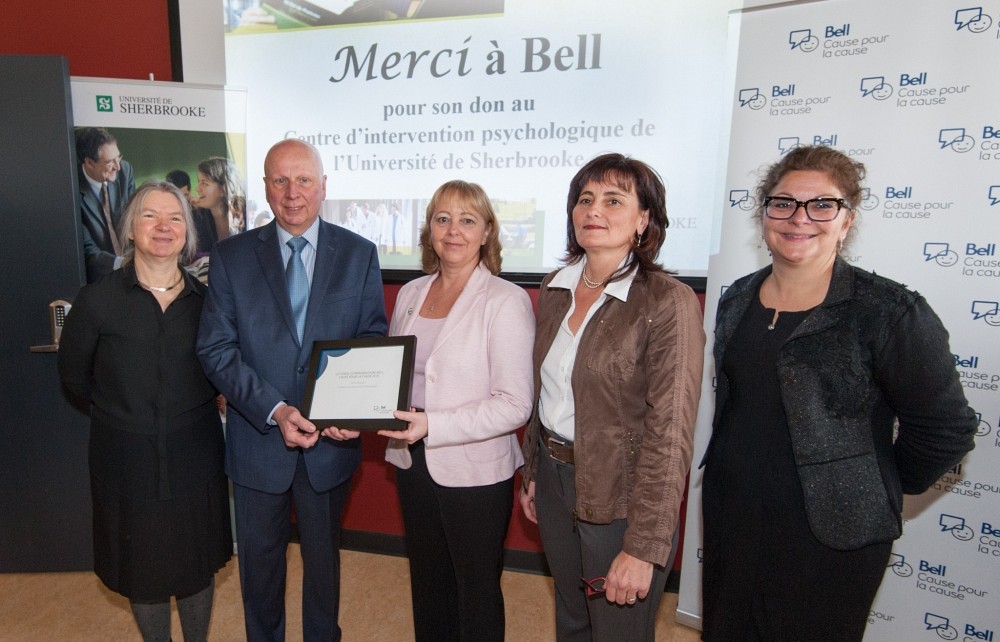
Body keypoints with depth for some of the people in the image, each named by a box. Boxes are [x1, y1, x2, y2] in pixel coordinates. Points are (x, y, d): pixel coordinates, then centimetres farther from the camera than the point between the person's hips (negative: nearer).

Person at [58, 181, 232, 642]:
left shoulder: (205, 300, -4)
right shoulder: (96, 300, -9)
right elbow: (74, 373, 4)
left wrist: (193, 407, 2)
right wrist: (122, 410, 7)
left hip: (195, 455, 1)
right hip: (127, 460, -1)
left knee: (198, 564, 16)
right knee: (143, 570, 15)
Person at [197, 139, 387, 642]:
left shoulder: (358, 254, -3)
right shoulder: (232, 256, -4)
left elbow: (374, 339, -3)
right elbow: (216, 348, -8)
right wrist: (274, 410, -20)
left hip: (331, 437, 0)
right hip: (257, 438, 0)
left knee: (323, 553, 20)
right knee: (259, 556, 19)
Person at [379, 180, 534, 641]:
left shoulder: (506, 301, -15)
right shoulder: (410, 295, 5)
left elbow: (515, 405, -19)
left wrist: (432, 425, -26)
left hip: (475, 473, -5)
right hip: (412, 464, 6)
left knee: (477, 590, 15)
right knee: (427, 583, 24)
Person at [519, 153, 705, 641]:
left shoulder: (668, 303, -19)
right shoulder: (555, 289, 2)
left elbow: (669, 434, -20)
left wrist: (643, 547, -19)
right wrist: (531, 472, 14)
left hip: (620, 498, -6)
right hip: (555, 477, 6)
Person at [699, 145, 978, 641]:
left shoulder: (889, 314, -15)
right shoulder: (738, 300, 3)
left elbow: (945, 429, -10)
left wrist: (876, 491, -2)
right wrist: (728, 467, 13)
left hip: (828, 537, -5)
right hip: (729, 516, 5)